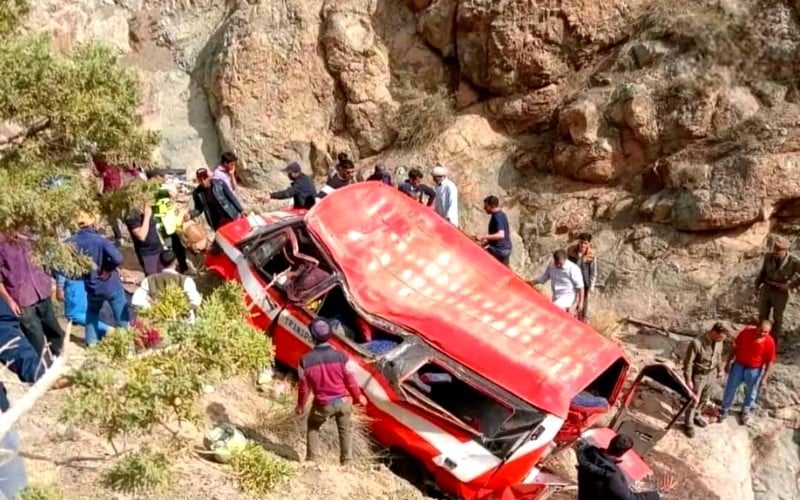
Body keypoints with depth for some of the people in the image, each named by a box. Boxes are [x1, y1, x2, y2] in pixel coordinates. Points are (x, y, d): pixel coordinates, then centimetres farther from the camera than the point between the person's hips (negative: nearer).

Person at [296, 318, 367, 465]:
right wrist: (359, 397, 11)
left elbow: (304, 387, -7)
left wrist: (300, 405, 12)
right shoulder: (341, 357, -19)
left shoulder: (306, 360, -19)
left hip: (322, 404, 0)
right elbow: (350, 381, -8)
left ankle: (312, 459, 27)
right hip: (343, 401, 1)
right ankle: (347, 460, 33)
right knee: (345, 428, 27)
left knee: (313, 426, 29)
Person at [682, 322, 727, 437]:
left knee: (703, 398, 23)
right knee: (694, 400, 7)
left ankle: (694, 415, 46)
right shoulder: (696, 343, -31)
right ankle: (688, 424, 24)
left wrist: (720, 370, 19)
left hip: (711, 374, 6)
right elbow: (688, 362, -22)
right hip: (698, 375, -6)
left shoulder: (718, 342, -11)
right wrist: (688, 380, -18)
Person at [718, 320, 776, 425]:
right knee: (730, 388, 12)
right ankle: (725, 410, 33)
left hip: (754, 370, -1)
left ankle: (745, 411, 43)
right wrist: (729, 362, 1)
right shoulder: (746, 332, -19)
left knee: (751, 392, 19)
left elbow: (769, 361, -11)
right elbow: (735, 347, -5)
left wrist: (765, 377, -9)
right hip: (738, 366, 1)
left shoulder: (769, 342, -23)